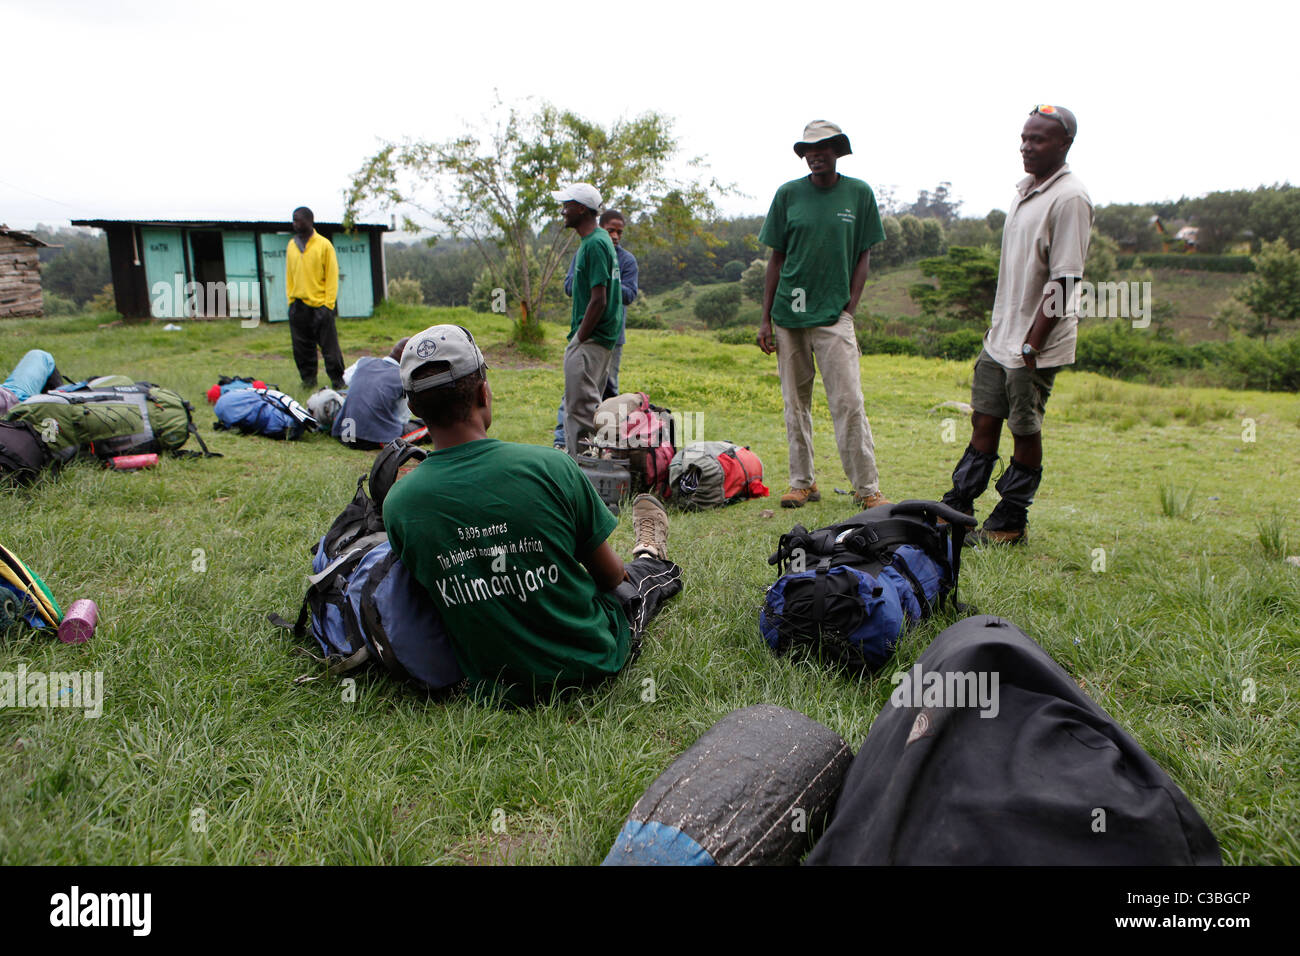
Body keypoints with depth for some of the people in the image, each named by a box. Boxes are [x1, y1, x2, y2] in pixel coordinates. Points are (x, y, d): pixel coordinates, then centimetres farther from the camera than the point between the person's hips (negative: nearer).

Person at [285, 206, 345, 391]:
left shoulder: (324, 244, -2)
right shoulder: (292, 245, 12)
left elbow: (332, 275, -4)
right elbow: (289, 274, 16)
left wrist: (328, 304, -10)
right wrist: (290, 299, 7)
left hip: (320, 305, -5)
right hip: (298, 306, 5)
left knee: (329, 346, -2)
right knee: (302, 347, 7)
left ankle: (337, 379, 7)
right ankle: (308, 378, 17)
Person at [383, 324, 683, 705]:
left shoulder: (398, 503, -16)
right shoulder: (550, 466, -23)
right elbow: (610, 576, -9)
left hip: (494, 685, 3)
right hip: (591, 666, -3)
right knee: (640, 577, 30)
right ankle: (651, 557, 66)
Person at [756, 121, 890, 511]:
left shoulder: (860, 193, 5)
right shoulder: (788, 194, 6)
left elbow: (863, 255, 9)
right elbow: (776, 257, 9)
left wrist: (850, 307, -3)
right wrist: (766, 319, 4)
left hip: (834, 315, -2)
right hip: (789, 315, 2)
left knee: (849, 402, -8)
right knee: (795, 403, 7)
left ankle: (867, 488, 0)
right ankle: (802, 482, 18)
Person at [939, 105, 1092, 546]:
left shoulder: (1069, 198, -15)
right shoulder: (1024, 190, 13)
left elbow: (1063, 281, -19)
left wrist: (1031, 344, -20)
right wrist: (996, 325, 17)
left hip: (1036, 346, -8)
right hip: (1001, 337, 8)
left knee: (1025, 432, 2)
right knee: (984, 421, 11)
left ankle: (1010, 522, 14)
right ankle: (956, 510, 19)